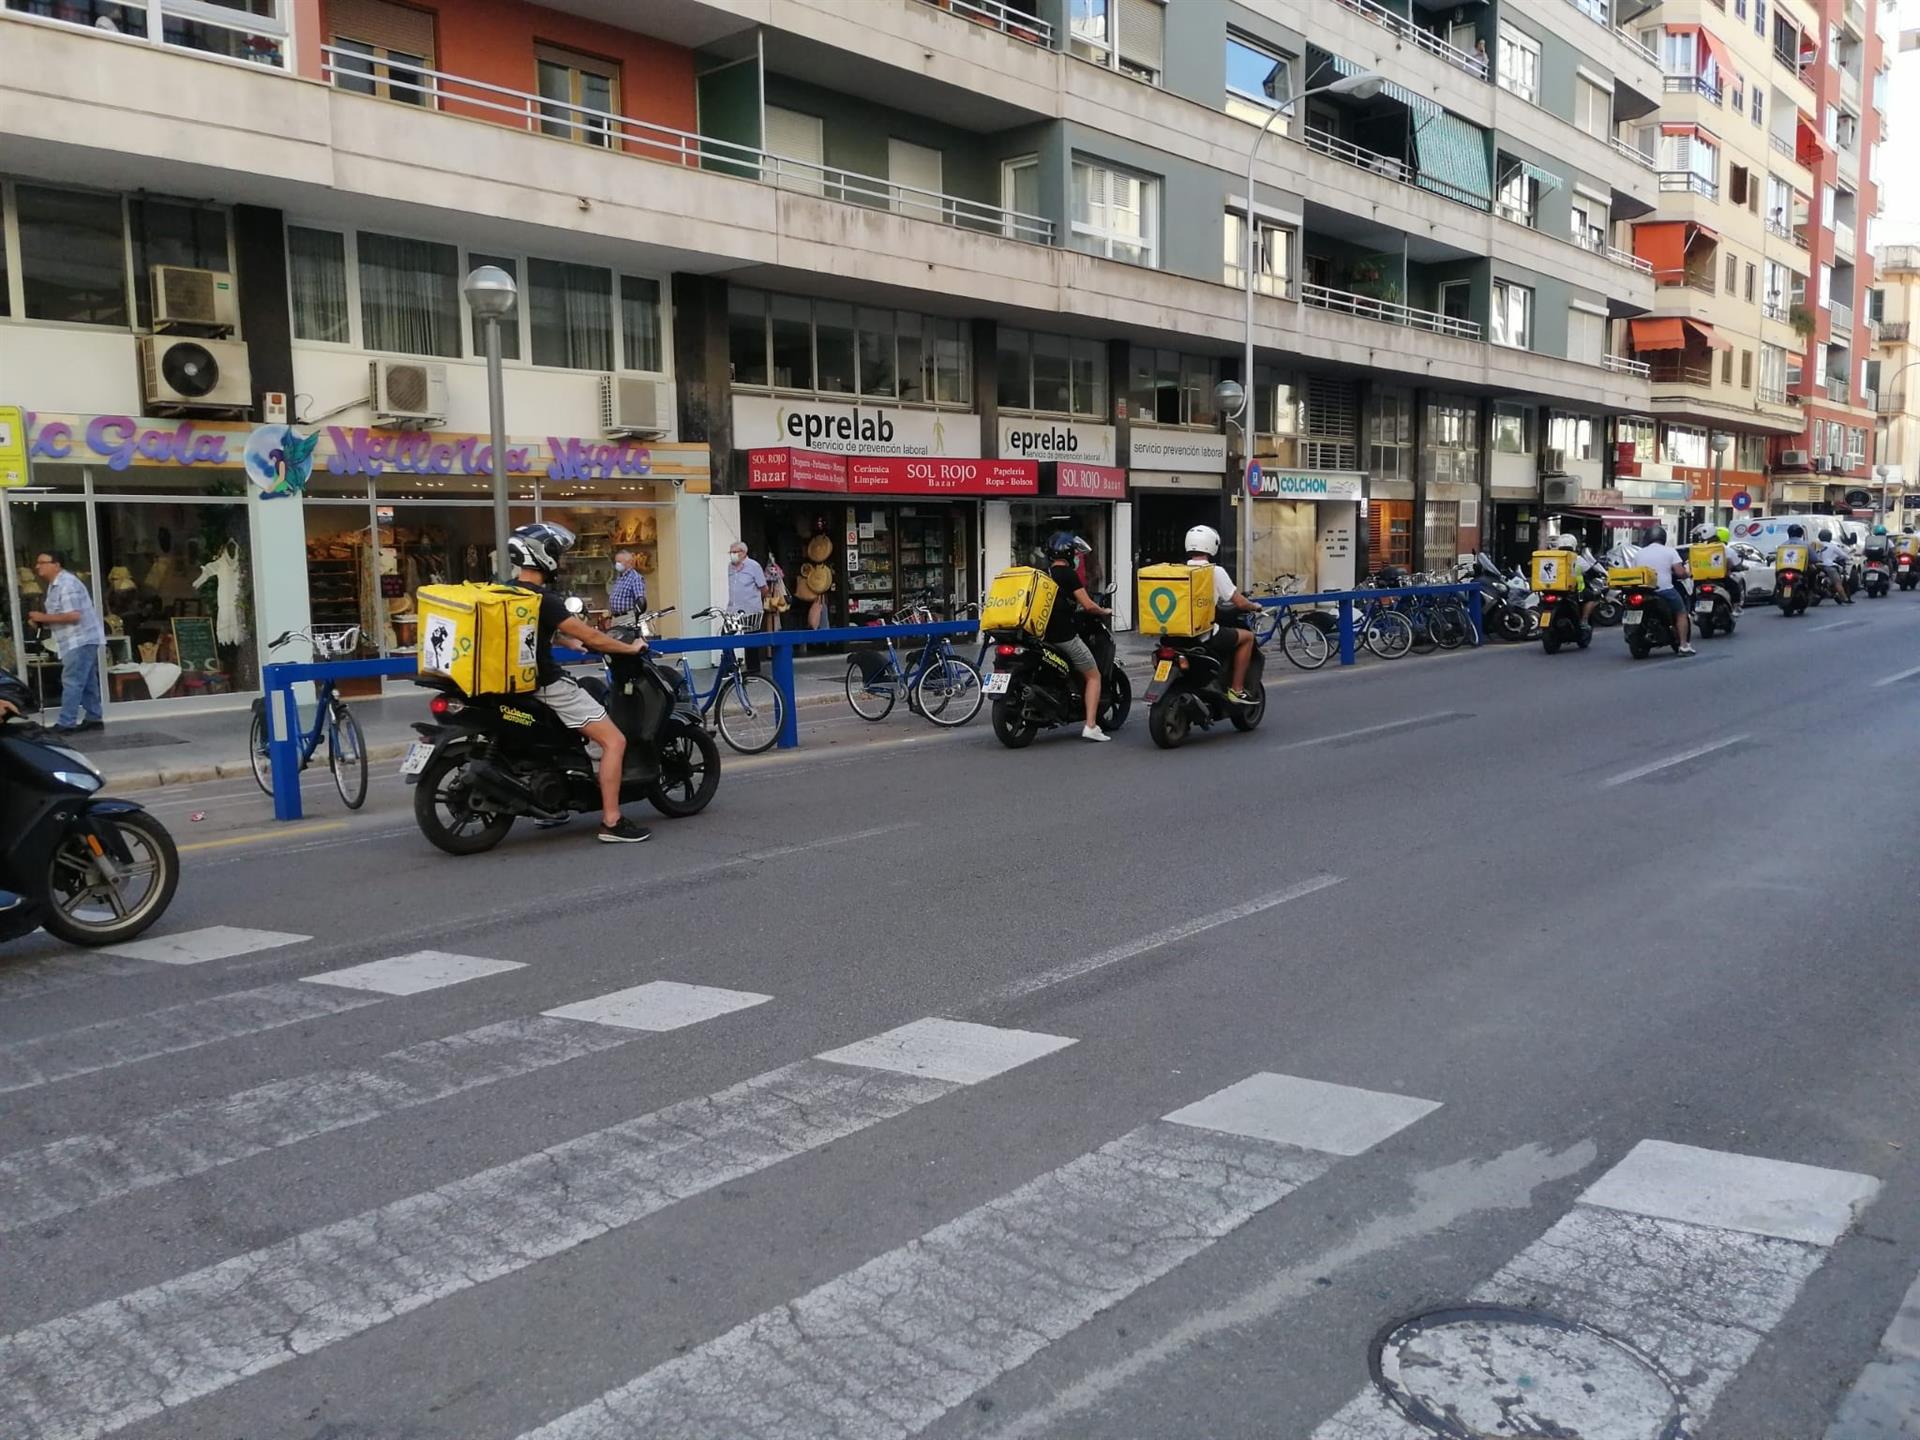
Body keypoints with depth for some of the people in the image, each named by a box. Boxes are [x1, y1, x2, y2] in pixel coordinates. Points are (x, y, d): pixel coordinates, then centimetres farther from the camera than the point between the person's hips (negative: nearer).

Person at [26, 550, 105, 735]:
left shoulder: (67, 583, -17)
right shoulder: (55, 585, 17)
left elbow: (73, 615, -24)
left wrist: (44, 617, -17)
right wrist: (41, 620, 5)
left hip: (81, 639, -11)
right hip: (78, 640, 11)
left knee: (71, 681, -10)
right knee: (87, 682, 12)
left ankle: (65, 724, -9)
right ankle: (93, 719, 17)